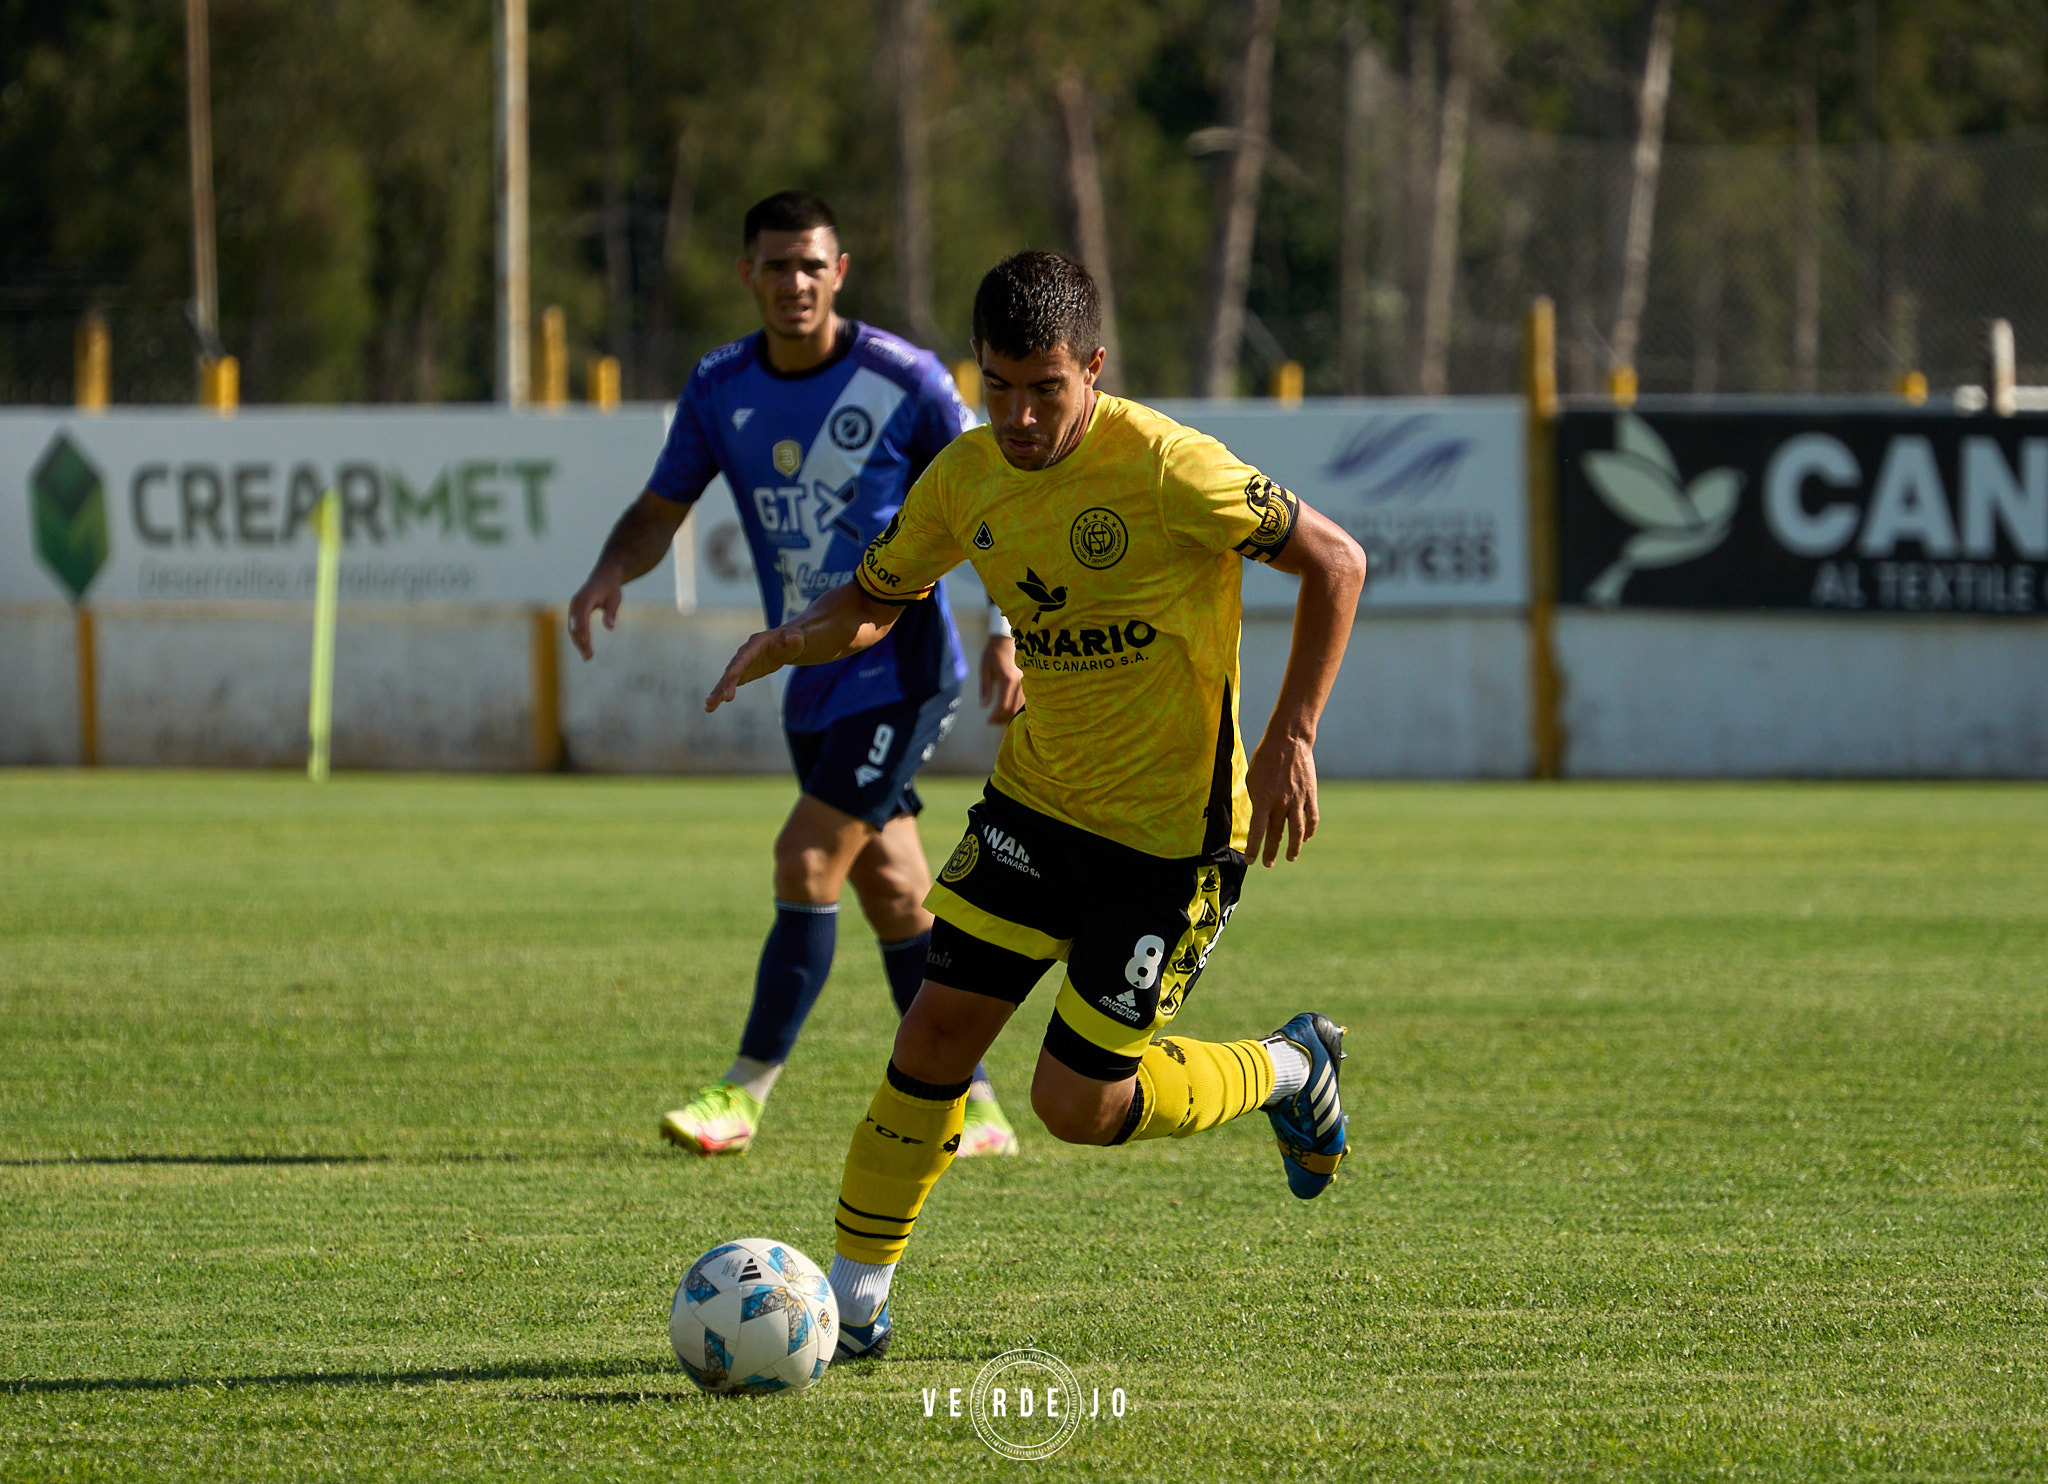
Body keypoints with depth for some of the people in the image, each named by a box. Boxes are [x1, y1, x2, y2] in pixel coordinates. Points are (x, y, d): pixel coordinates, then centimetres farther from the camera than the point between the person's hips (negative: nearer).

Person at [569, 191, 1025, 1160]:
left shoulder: (903, 380, -12)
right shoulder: (721, 389, 2)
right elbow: (661, 509, 10)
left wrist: (1005, 632, -14)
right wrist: (611, 571, -12)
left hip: (898, 668, -6)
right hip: (811, 679, 6)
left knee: (805, 863, -14)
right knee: (892, 892, 10)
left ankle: (743, 1096, -8)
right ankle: (974, 1109, 18)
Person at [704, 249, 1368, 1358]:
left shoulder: (1164, 467, -22)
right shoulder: (967, 478, -3)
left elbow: (1335, 562, -14)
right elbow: (874, 602, 12)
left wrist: (1291, 736, -19)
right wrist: (791, 641, -11)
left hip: (1174, 829, -5)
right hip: (1037, 797, 5)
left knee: (1075, 1104, -4)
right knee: (938, 1031, -4)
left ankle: (1287, 1070, 22)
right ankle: (853, 1296, 8)